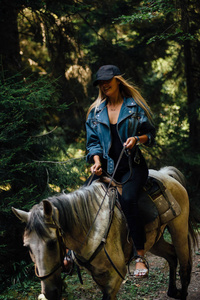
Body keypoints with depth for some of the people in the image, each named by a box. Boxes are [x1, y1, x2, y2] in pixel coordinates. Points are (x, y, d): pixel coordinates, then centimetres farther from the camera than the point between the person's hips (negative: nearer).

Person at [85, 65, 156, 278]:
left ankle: (140, 257, -26)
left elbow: (150, 134, 6)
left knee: (127, 201, -30)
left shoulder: (135, 106, 4)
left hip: (132, 166, -4)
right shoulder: (96, 112, 13)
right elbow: (93, 141, 13)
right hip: (107, 168, 5)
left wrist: (137, 139, -16)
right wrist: (97, 160, -5)